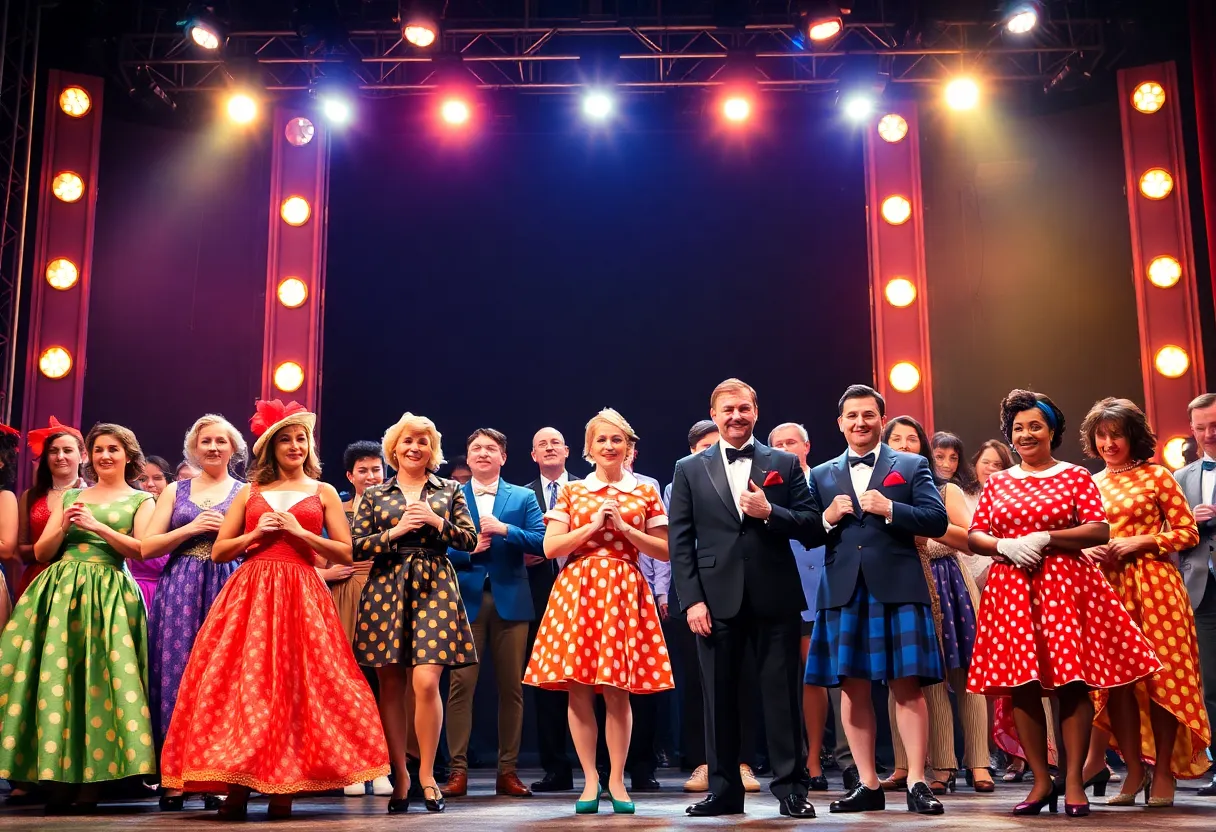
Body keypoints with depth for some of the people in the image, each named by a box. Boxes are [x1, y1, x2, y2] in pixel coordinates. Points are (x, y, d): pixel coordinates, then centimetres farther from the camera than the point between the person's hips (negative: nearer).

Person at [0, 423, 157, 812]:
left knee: (99, 679, -12)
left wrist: (97, 526, -12)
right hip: (60, 590, 3)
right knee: (56, 677, -7)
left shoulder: (141, 500, 10)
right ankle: (60, 779, -4)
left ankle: (89, 781, -9)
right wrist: (63, 526, -3)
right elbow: (41, 552, 15)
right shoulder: (69, 497, 19)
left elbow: (141, 550, -5)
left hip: (108, 594, -3)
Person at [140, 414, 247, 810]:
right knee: (176, 672, -5)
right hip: (179, 588, 1)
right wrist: (191, 528, -5)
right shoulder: (175, 491, 15)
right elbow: (147, 546, 7)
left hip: (227, 588, -1)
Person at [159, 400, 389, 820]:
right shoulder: (250, 492, 14)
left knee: (293, 685, -6)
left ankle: (284, 787, 1)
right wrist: (256, 534, -4)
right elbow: (219, 551, 12)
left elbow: (347, 553, 3)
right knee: (243, 683, -7)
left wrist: (300, 532, -7)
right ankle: (237, 785, -4)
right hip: (248, 594, 1)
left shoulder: (323, 492, 11)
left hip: (299, 596, -1)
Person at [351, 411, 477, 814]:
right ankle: (400, 776, 11)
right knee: (392, 687, 1)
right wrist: (396, 531, -9)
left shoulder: (450, 490, 12)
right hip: (386, 590, 1)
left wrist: (438, 523, -9)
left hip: (434, 588, -1)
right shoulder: (375, 495, 11)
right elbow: (356, 547, 4)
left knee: (426, 683, -11)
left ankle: (426, 774, 2)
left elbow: (470, 540, 6)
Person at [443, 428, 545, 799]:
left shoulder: (523, 497, 11)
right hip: (466, 600, -1)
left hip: (510, 600, 1)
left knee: (511, 686, 4)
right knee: (461, 684, -5)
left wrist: (505, 529, -14)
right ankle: (458, 769, 0)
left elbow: (540, 542, -2)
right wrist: (469, 550, -12)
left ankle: (507, 771, 11)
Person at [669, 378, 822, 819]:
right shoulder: (689, 470, 9)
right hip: (717, 600, 1)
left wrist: (770, 512, -12)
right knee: (719, 697, 6)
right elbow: (680, 543, 4)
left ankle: (791, 788, 12)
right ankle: (724, 790, 16)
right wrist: (691, 600, -5)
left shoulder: (785, 464, 9)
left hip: (775, 597, 0)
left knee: (782, 695, 2)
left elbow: (813, 527, 4)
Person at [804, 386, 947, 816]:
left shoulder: (912, 466, 9)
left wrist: (890, 508, -13)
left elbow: (938, 521, -2)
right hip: (844, 592, 3)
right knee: (853, 689, 4)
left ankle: (916, 783, 2)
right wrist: (828, 518, -8)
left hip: (898, 589, -3)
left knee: (907, 686, -4)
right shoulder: (822, 475, 15)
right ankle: (868, 785, 12)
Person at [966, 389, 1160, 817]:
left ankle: (1074, 782, 1)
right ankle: (1041, 781, 9)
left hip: (1067, 585, -2)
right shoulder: (996, 483, 14)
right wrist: (1005, 546, -11)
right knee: (1022, 685, 0)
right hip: (1012, 590, 3)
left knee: (1072, 681, -6)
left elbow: (1100, 531, -5)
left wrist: (1043, 539, -14)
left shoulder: (1076, 477, 5)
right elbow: (974, 537, 10)